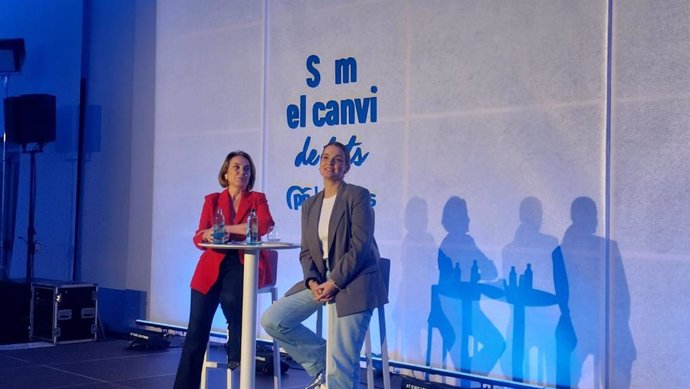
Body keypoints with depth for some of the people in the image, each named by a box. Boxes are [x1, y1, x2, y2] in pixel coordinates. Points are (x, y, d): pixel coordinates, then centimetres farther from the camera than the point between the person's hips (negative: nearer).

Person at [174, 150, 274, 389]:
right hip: (213, 266, 2)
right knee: (196, 332, -10)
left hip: (244, 264, -2)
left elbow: (265, 225, -13)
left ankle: (237, 355, -7)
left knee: (230, 298, -34)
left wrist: (225, 228, -13)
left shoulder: (257, 199, 10)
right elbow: (199, 238, 3)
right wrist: (207, 236, -22)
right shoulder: (212, 200, 14)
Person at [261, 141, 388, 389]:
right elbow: (306, 251, 10)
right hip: (321, 281, 7)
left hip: (353, 282, -6)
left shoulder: (358, 196, -4)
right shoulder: (310, 205, 14)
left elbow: (360, 245, -12)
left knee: (342, 363, -14)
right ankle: (322, 365, 10)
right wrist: (313, 282, -9)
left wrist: (334, 283, -17)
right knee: (272, 320, -6)